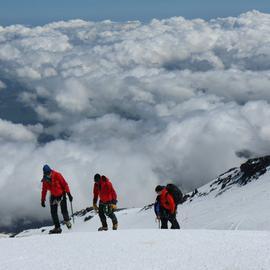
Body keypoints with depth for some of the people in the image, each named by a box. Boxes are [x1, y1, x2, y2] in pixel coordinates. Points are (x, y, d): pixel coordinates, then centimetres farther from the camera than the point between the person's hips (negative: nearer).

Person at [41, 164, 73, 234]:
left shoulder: (57, 175, -18)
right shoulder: (45, 180, -5)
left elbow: (64, 184, -15)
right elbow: (44, 190, 7)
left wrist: (69, 194, -19)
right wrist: (43, 200, 8)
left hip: (61, 195, -4)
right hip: (53, 196, 4)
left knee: (64, 211, -10)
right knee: (53, 212, -3)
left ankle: (67, 220, 21)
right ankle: (57, 227, 5)